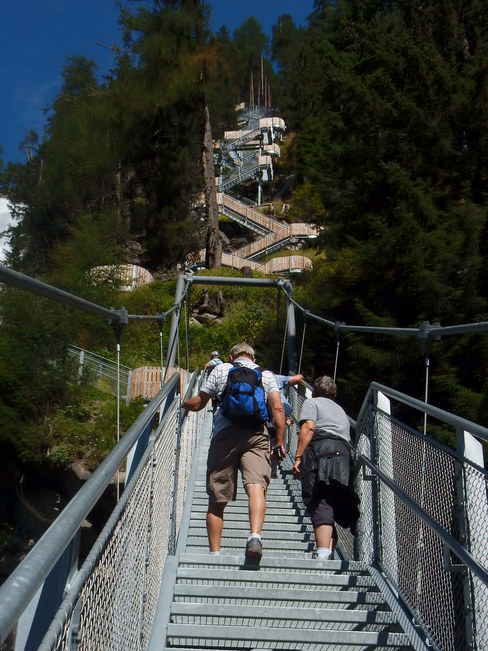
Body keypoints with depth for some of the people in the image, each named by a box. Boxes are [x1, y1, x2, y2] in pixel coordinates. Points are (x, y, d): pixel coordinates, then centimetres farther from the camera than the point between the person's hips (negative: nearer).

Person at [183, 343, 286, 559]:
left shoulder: (220, 369, 19)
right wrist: (280, 442, 8)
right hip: (256, 433, 0)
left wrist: (184, 404, 40)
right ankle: (255, 536, -40)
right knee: (256, 484, -16)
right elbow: (278, 408, 7)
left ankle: (214, 553, 9)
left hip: (225, 432, 0)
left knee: (217, 500, 6)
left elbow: (197, 404, 18)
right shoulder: (266, 374, 21)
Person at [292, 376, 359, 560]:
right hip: (344, 453, 6)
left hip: (321, 449, -6)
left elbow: (309, 427, -3)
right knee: (333, 507, 8)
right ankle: (329, 553, -1)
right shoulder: (340, 410, 36)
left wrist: (298, 457, -9)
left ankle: (322, 554, -30)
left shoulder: (311, 402, 16)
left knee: (320, 505, -17)